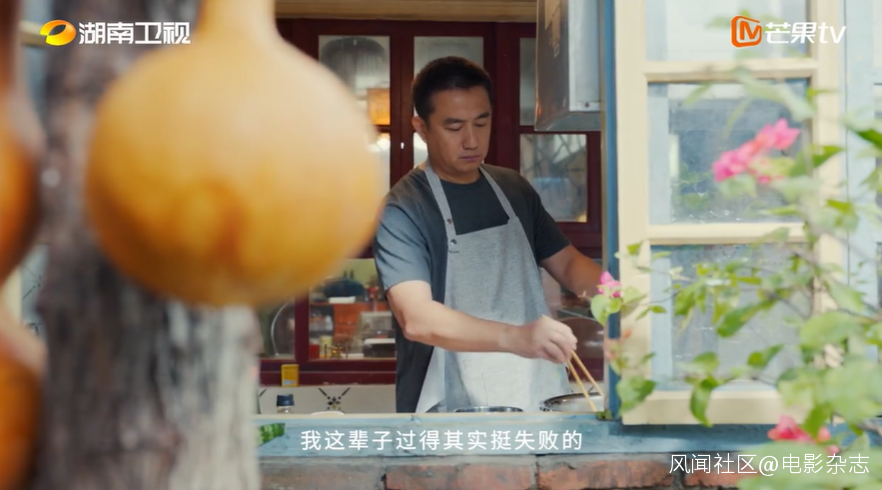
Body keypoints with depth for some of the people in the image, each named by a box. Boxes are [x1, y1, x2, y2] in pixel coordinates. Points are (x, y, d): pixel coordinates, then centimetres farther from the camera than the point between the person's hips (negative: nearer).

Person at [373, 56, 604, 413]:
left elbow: (566, 263, 17)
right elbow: (416, 318, -21)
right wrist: (514, 337, -33)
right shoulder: (402, 210, -10)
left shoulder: (514, 190, 10)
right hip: (451, 417, -5)